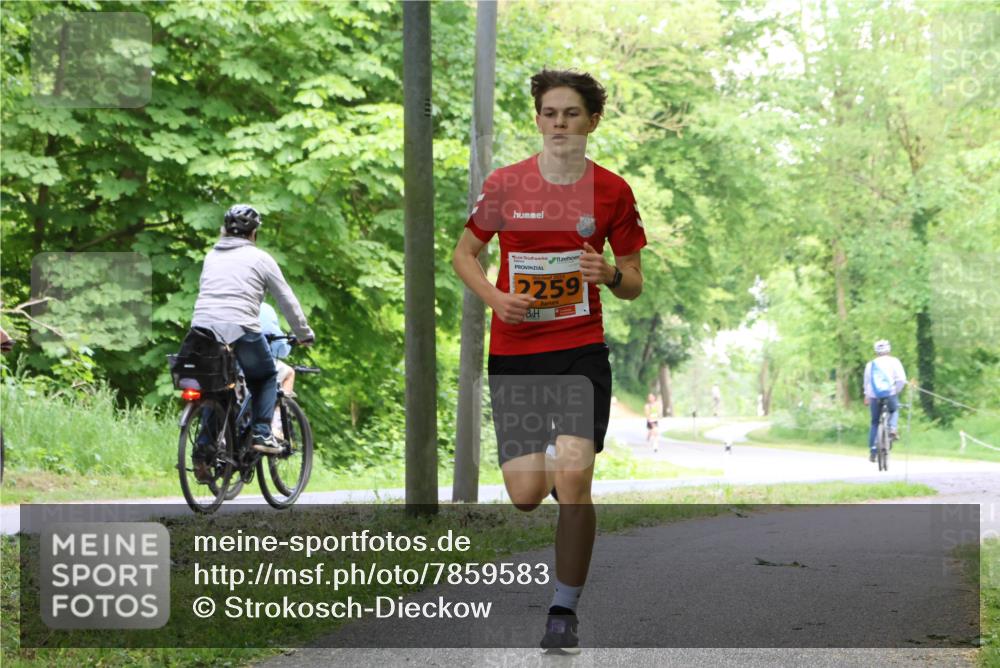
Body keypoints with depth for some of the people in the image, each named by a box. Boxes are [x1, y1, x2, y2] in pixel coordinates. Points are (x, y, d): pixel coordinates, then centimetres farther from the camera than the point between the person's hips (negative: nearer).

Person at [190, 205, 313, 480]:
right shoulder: (260, 258, 7)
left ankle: (203, 450, 3)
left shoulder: (211, 256, 20)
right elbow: (287, 300, 11)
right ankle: (262, 434, 5)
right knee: (266, 377, 20)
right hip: (240, 330, -4)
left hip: (202, 328, 4)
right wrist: (305, 334, 23)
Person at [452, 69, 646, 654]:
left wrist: (609, 274, -16)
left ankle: (566, 609, 1)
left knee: (573, 479, -15)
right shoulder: (506, 184, 0)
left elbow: (634, 284, 8)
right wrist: (494, 297, -7)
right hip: (514, 353, 1)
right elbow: (464, 253, 12)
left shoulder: (612, 190, 1)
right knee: (526, 495, -5)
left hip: (581, 350, -1)